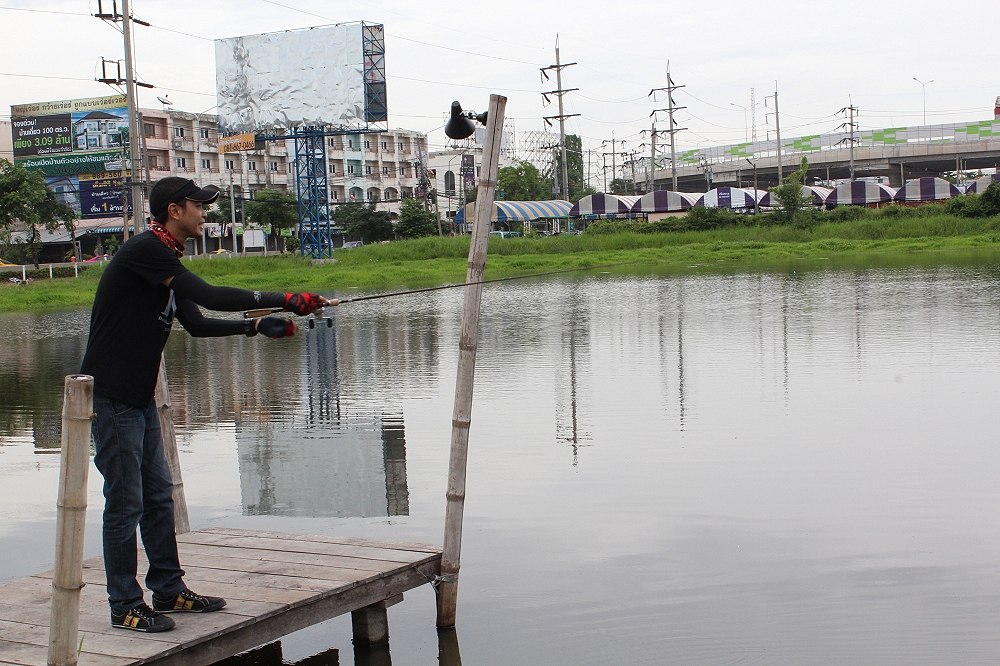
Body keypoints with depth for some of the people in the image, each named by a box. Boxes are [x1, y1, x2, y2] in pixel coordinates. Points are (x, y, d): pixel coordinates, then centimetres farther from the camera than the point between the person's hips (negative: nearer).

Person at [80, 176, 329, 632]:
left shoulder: (166, 260, 14)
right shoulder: (143, 250, -17)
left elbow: (197, 324, 17)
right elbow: (210, 298, -24)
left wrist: (259, 326, 7)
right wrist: (285, 301, -20)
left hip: (140, 397, 10)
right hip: (111, 397, -10)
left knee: (158, 496, 14)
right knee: (126, 503, -4)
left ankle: (169, 590, 24)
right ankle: (125, 607, 6)